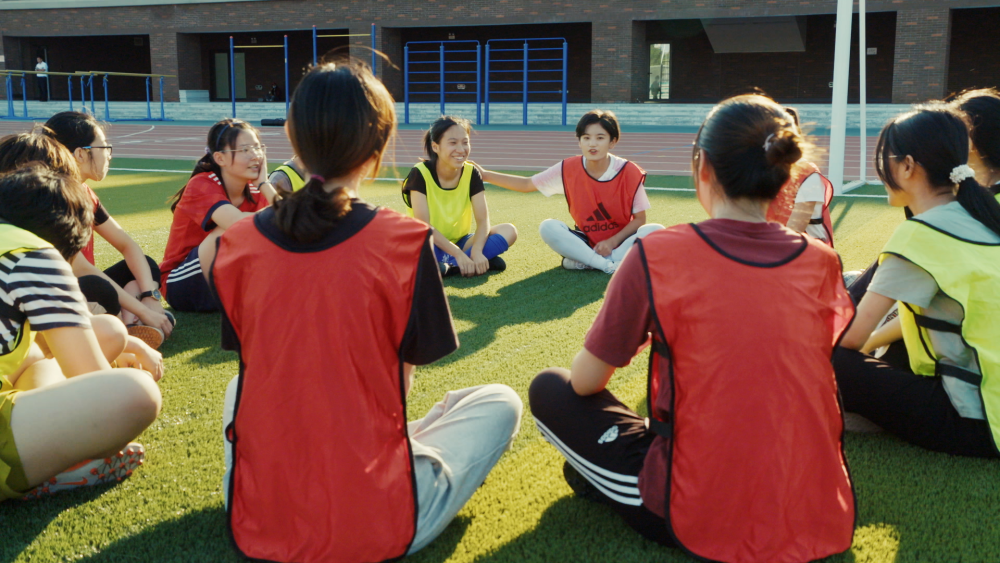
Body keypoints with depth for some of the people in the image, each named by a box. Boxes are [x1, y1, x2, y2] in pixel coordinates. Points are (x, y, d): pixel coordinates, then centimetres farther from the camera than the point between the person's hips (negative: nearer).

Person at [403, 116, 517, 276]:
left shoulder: (471, 173, -5)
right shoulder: (420, 173, -16)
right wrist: (459, 254, -32)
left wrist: (476, 251, -33)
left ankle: (450, 266, -32)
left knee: (508, 230, -19)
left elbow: (483, 220, -13)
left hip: (460, 242, 4)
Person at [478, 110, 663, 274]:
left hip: (621, 242, -1)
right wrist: (485, 175, -8)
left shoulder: (630, 173, -13)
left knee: (655, 230, -31)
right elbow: (526, 184, 1)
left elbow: (639, 219, -8)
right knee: (548, 227, -24)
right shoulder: (568, 170, -7)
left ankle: (583, 262, -31)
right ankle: (611, 265, -29)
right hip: (586, 242, 2)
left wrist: (612, 242, -20)